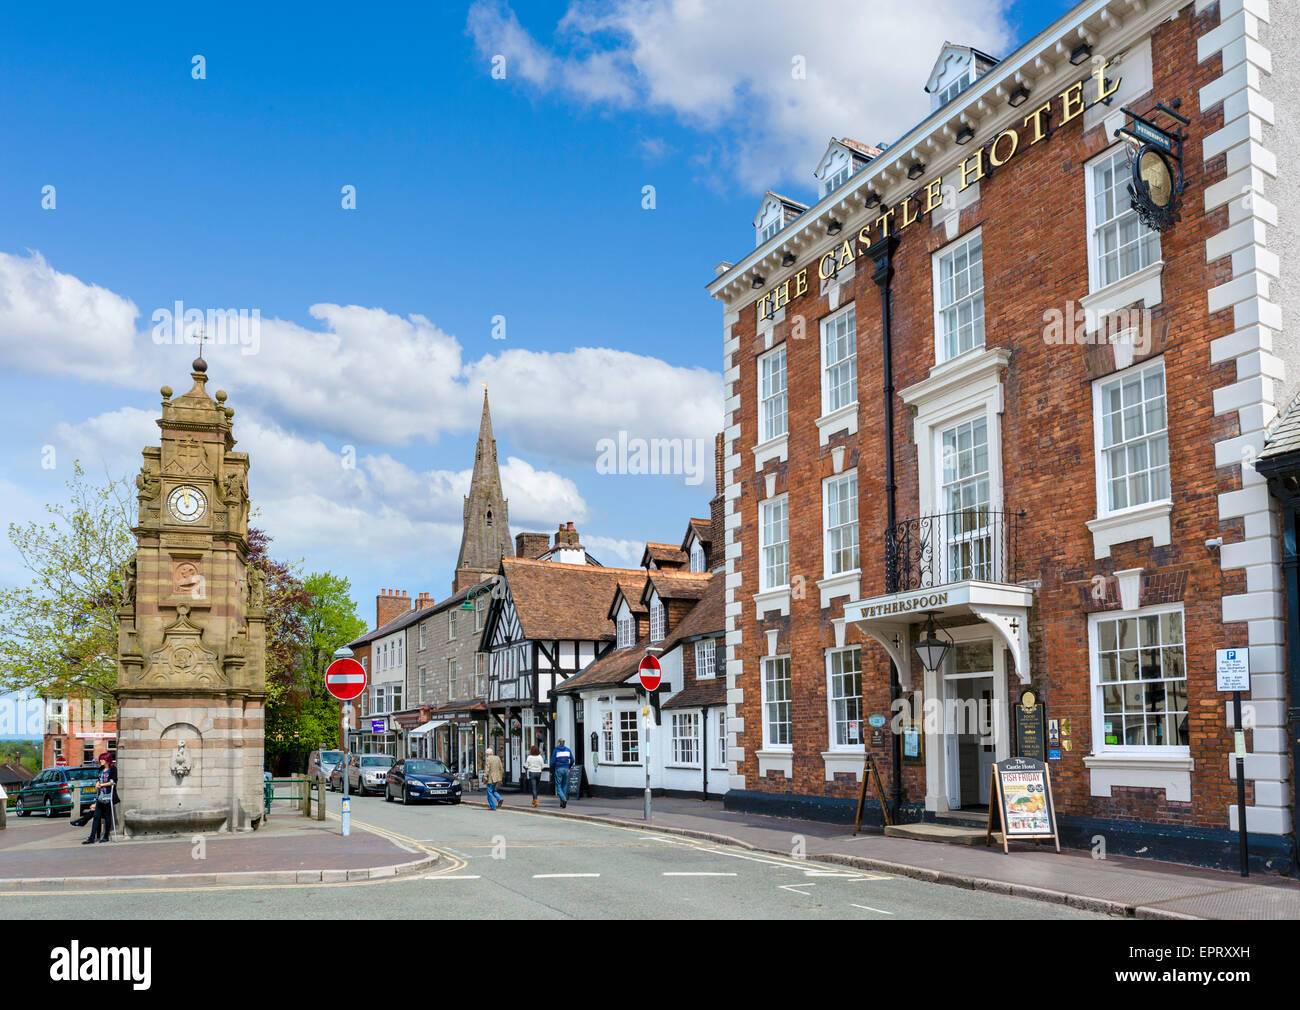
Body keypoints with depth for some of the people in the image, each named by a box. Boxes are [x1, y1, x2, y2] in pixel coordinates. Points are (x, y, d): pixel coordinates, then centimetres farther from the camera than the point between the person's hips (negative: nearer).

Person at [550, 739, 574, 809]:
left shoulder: (555, 750, 0)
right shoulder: (568, 750, 9)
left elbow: (552, 762, -4)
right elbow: (572, 760, 7)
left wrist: (551, 771, 6)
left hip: (558, 769, -3)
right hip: (566, 769, 3)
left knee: (558, 786, 1)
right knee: (565, 786, 12)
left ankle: (564, 799, -22)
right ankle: (562, 803, 12)